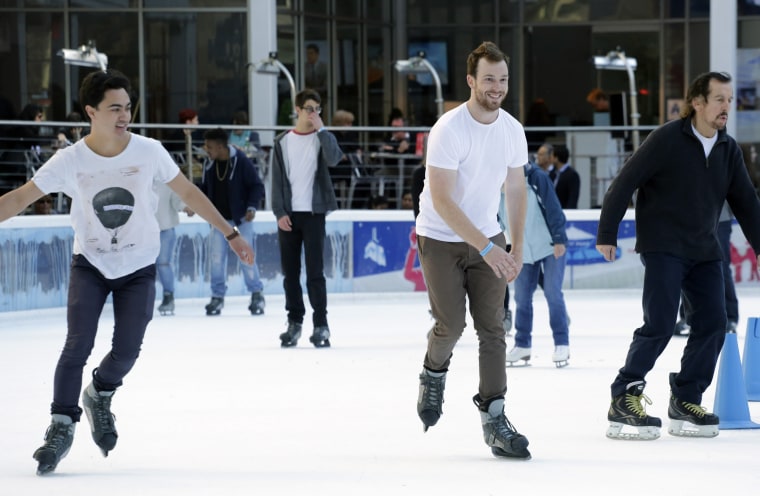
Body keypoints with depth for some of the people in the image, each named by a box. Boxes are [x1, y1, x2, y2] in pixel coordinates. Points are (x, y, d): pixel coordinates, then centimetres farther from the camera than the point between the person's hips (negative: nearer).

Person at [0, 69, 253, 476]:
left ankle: (99, 396, 27)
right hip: (90, 264, -1)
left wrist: (231, 234, 1)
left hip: (139, 267, 1)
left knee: (126, 351, -5)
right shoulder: (70, 161, -14)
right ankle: (62, 427, 0)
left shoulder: (148, 152, -12)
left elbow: (188, 193, -1)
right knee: (78, 345, -14)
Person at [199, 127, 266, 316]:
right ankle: (217, 296, 11)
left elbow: (256, 186, -11)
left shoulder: (241, 161, -16)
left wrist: (252, 206, -22)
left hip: (241, 218, -4)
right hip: (219, 218, 4)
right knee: (216, 257, 0)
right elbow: (205, 188, 10)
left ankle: (257, 295, 11)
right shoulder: (209, 164, -1)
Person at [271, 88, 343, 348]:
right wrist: (280, 213, -4)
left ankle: (321, 325, -4)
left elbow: (334, 158, -18)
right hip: (288, 214, 2)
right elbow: (278, 179, 5)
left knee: (315, 271, -7)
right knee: (290, 271, 5)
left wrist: (321, 129, -16)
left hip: (313, 212, -2)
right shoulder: (282, 141, 7)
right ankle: (294, 322, 13)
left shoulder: (322, 138, 4)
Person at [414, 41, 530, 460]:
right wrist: (486, 247, -30)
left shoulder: (512, 130, -3)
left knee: (492, 327, -4)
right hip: (441, 240, -4)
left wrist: (516, 248, 6)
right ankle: (434, 374, 28)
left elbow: (516, 189, 10)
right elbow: (442, 200, -25)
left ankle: (493, 417, -3)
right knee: (451, 325, -6)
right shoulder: (448, 130, -22)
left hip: (487, 238, 5)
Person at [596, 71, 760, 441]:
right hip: (662, 247, -7)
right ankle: (623, 401, -8)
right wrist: (607, 234, -8)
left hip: (704, 251, 7)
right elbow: (625, 184, -10)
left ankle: (685, 401, 10)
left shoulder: (729, 150, 7)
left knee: (712, 324, -2)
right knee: (659, 324, -16)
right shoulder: (667, 139, -12)